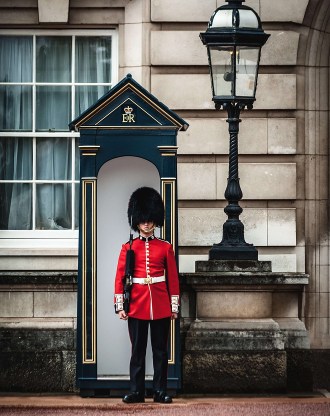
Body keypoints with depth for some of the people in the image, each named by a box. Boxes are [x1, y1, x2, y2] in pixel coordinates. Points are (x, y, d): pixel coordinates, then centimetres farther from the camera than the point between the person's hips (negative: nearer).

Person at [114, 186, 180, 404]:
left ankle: (160, 391, 10)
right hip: (137, 304, 0)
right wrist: (120, 305, -4)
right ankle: (136, 391, 8)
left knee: (160, 350, 5)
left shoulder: (166, 247, 5)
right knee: (138, 350, 4)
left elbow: (173, 278, 6)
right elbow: (120, 277, 2)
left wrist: (174, 306, 3)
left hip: (161, 305, 0)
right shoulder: (129, 247, 4)